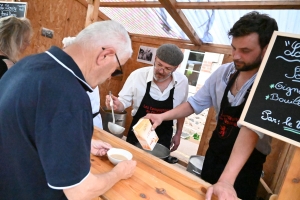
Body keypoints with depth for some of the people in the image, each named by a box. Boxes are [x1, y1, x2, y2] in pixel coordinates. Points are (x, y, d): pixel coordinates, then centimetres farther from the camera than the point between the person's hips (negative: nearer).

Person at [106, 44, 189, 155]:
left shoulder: (182, 82, -12)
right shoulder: (137, 75, -18)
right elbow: (124, 101, -9)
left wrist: (178, 134, 8)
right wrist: (117, 105, -31)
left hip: (163, 137, 1)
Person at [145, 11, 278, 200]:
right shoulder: (223, 72, -7)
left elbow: (251, 130, -37)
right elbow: (197, 102, -2)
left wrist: (226, 180, -45)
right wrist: (162, 116, -15)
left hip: (246, 165, -5)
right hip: (214, 153, 5)